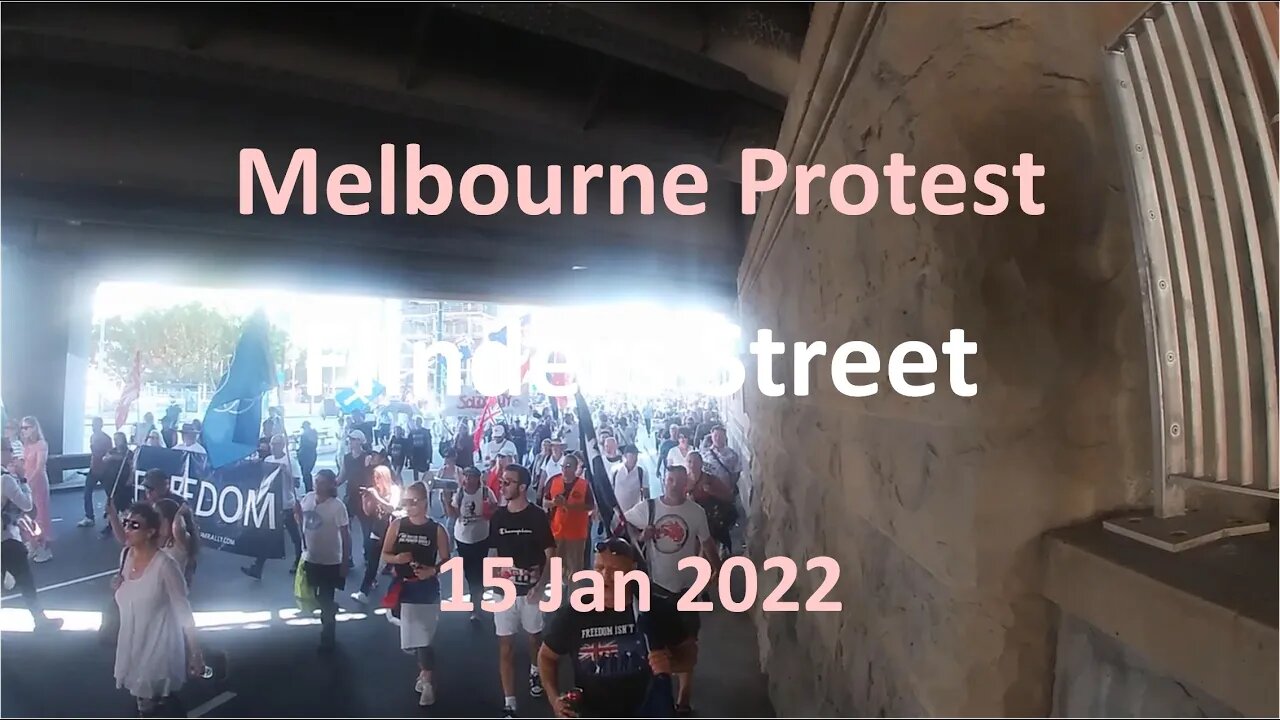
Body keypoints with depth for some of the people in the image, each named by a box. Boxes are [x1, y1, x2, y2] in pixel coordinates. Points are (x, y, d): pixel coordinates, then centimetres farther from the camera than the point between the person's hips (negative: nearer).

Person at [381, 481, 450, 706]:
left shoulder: (436, 530, -8)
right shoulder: (397, 525, -2)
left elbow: (446, 560, -1)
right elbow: (384, 555, 3)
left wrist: (433, 570, -20)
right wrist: (396, 559, -17)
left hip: (426, 589, -3)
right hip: (403, 588, 3)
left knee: (423, 637, -6)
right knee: (410, 638, 12)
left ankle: (428, 682, 9)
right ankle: (424, 672, 35)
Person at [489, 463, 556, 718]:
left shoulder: (537, 516, -11)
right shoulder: (498, 517, -1)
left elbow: (550, 555, -8)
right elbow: (495, 553, 10)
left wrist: (540, 586, -17)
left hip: (531, 589, -2)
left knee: (534, 636, 18)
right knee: (505, 645, 1)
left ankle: (534, 671, 48)